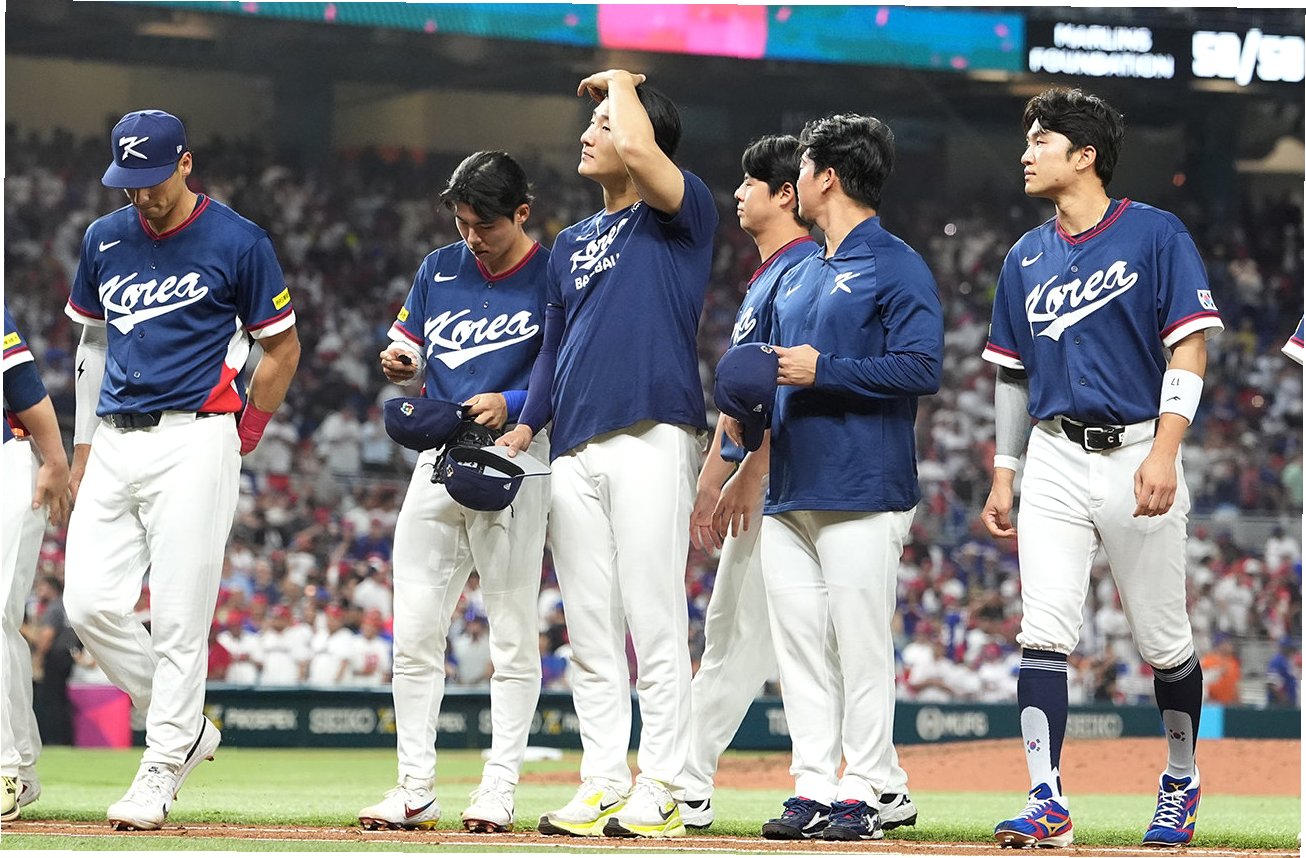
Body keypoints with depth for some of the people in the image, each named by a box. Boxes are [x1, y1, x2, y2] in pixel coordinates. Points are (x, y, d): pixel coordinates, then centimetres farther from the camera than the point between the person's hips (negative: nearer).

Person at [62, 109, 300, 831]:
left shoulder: (238, 244, -3)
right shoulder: (104, 241, 12)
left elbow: (283, 347, 4)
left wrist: (240, 439, 2)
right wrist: (84, 442, 17)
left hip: (193, 442, -5)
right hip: (114, 445, 5)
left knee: (178, 620, -7)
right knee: (90, 606, -4)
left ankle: (159, 773, 0)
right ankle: (188, 729, 15)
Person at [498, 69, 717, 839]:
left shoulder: (684, 214, 2)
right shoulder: (573, 243, 23)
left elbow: (639, 149, -19)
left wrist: (620, 83, 0)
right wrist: (526, 423, 12)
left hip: (652, 440, -7)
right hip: (576, 452, 7)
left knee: (655, 623, -8)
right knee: (591, 633, 7)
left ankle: (659, 794, -6)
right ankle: (603, 787, 10)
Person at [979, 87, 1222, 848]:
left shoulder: (1155, 235, -4)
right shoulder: (1028, 257, 12)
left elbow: (1189, 349, -10)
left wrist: (1165, 452, -20)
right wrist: (1003, 475, 15)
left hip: (1136, 456, -4)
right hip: (1055, 462, 4)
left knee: (1164, 642, 4)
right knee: (1043, 635, -8)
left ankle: (1182, 781, 24)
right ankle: (1048, 804, -9)